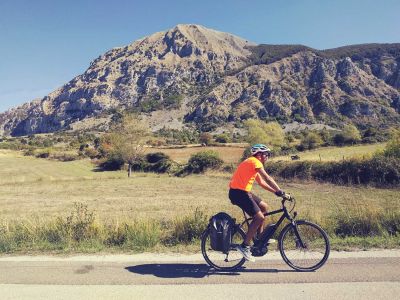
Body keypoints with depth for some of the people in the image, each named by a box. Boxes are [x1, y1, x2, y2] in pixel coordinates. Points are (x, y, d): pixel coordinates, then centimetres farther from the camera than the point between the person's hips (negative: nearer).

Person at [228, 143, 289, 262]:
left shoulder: (252, 163, 21)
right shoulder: (254, 162, -10)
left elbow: (261, 182, 21)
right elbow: (268, 179, -19)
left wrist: (276, 192, 14)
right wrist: (281, 192, -18)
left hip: (243, 191, 10)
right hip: (238, 192, -10)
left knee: (264, 207, 16)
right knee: (259, 217, -13)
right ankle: (244, 246, -7)